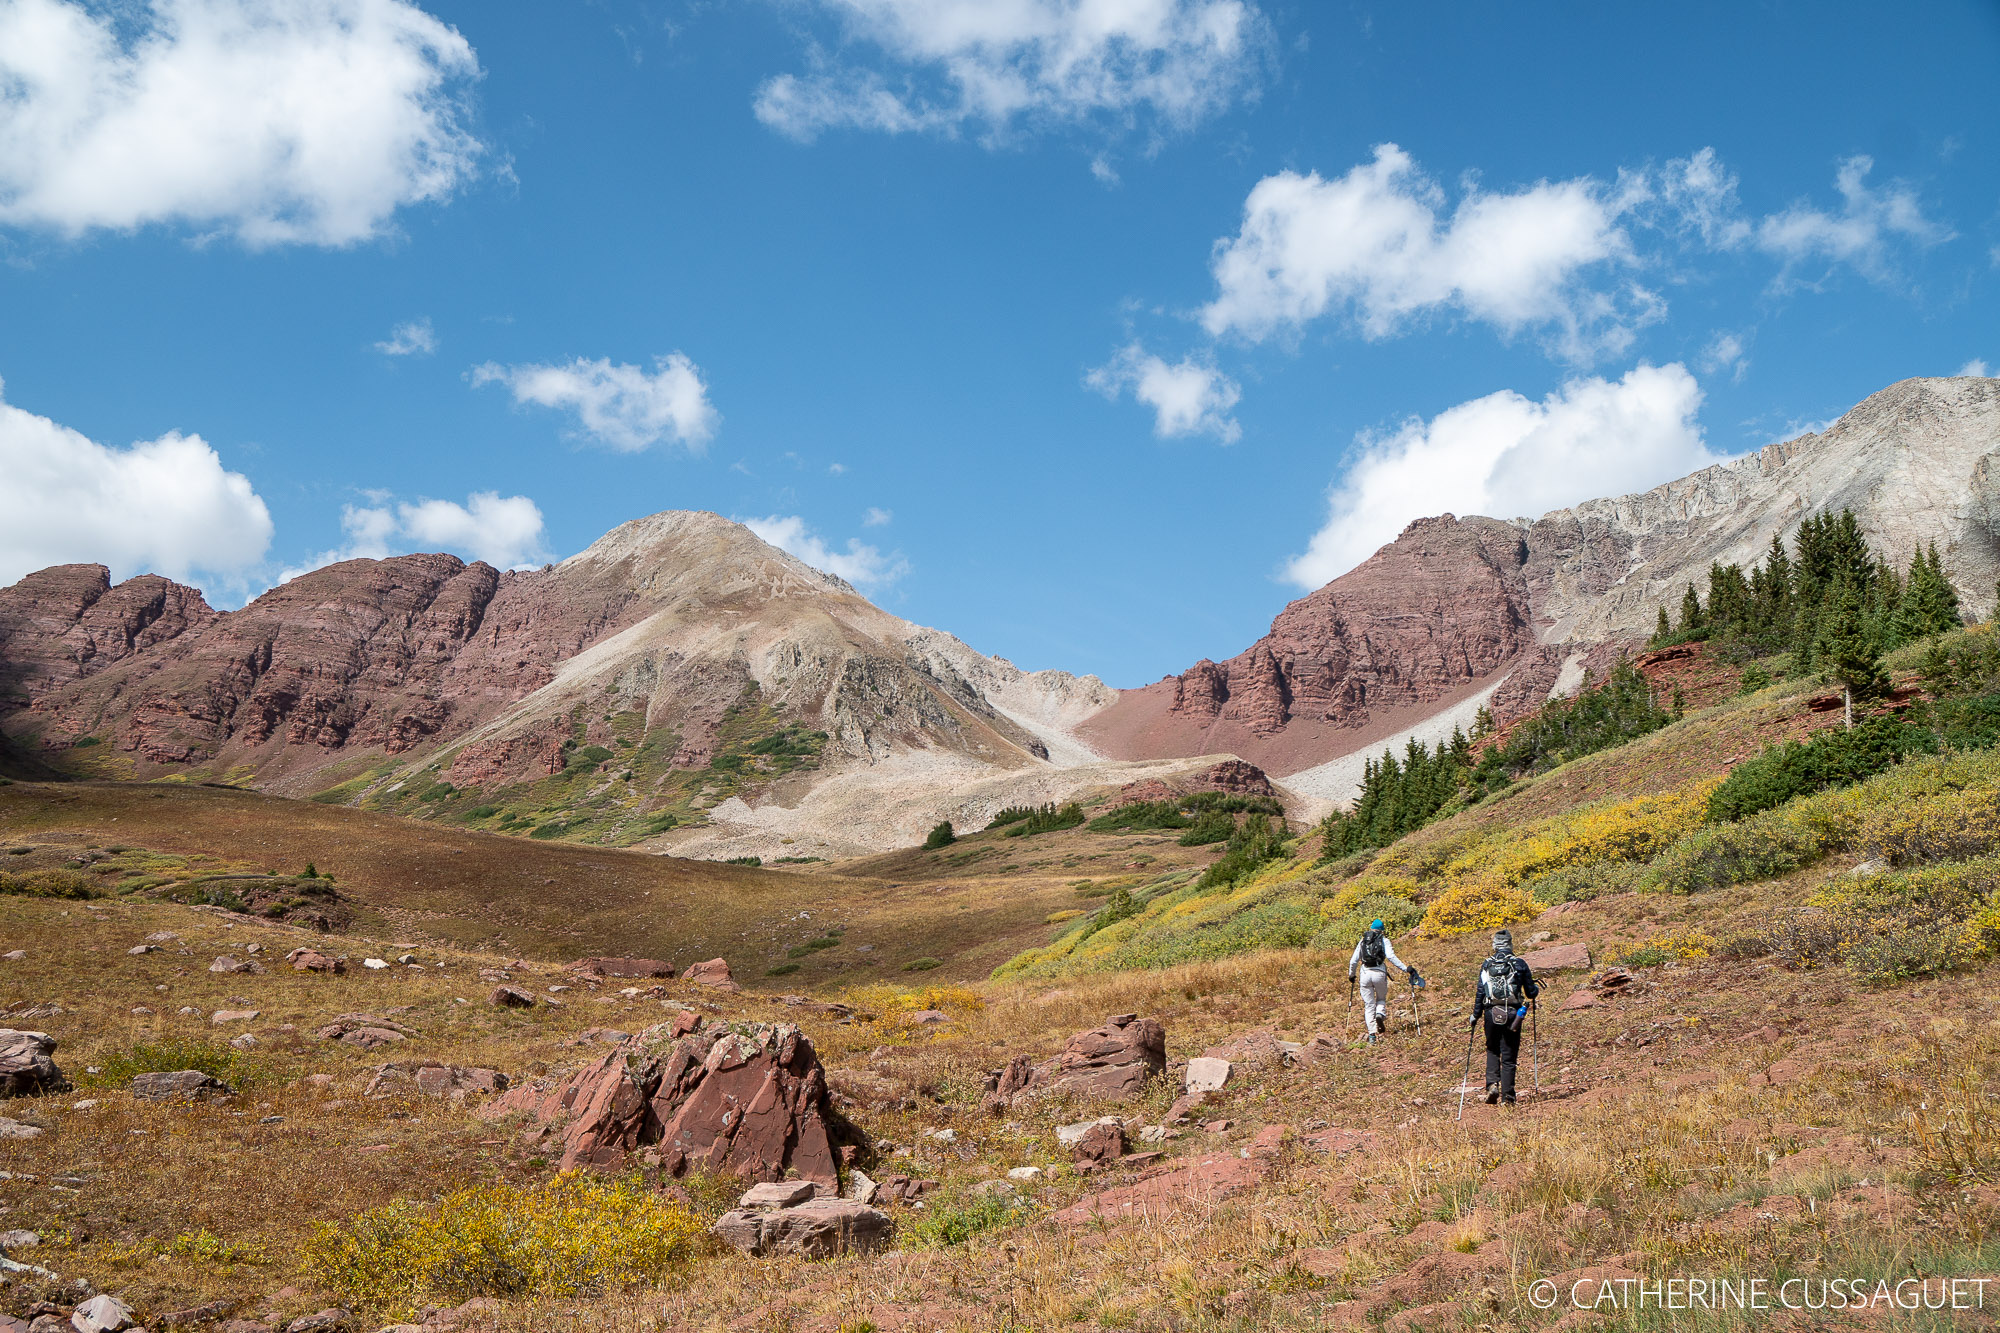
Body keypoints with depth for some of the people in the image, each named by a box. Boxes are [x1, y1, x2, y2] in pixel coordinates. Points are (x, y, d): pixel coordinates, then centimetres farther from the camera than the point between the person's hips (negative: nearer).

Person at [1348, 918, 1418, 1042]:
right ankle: (1380, 1014, -12)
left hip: (1365, 974, 2)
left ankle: (1372, 1033, -2)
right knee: (1381, 999, 21)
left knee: (1369, 1005, 8)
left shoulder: (1362, 941, 14)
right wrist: (1406, 968, -13)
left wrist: (1351, 975, 28)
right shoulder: (1384, 940, 5)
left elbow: (1353, 961, 13)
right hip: (1379, 973, -2)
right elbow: (1391, 957, -11)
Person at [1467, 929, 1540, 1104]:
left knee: (1492, 1050, 20)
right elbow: (1531, 993, 6)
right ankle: (1507, 1096, 6)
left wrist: (1476, 1015, 11)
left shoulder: (1486, 965, 5)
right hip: (1513, 1014, -1)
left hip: (1491, 1013, 1)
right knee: (1509, 1056, 6)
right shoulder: (1520, 964, 1)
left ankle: (1492, 1084, 0)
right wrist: (1536, 987, 29)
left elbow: (1480, 992, 3)